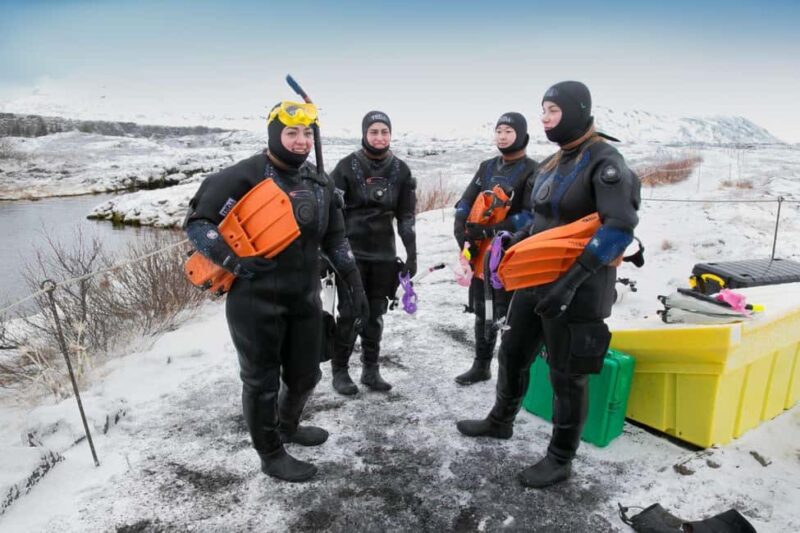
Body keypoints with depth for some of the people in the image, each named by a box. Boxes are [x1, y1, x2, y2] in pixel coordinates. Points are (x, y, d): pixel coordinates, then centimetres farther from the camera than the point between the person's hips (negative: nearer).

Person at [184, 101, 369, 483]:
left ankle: (288, 427, 48)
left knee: (305, 374, 18)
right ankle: (271, 455, 31)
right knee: (261, 380, 9)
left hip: (305, 298, 6)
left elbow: (335, 237, 15)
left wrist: (354, 282, 10)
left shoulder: (320, 183, 8)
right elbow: (197, 223, -9)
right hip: (256, 300, -6)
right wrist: (233, 260, -22)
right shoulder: (244, 177, -12)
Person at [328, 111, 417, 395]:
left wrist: (412, 254, 6)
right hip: (351, 251, -3)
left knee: (375, 314, 10)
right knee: (349, 313, -1)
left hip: (384, 254, 3)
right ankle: (339, 370, 15)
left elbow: (407, 215, 9)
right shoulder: (347, 166, -3)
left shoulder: (400, 169, 7)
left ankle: (371, 369, 23)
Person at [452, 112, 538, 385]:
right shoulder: (487, 167, 15)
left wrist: (489, 230, -21)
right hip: (481, 253, 6)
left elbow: (531, 216, -16)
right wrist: (462, 232, -6)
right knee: (482, 313, 16)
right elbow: (465, 203, 11)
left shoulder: (532, 171, -5)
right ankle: (481, 366, 30)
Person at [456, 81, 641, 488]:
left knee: (567, 376, 6)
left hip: (578, 289, -8)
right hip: (536, 280, 8)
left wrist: (573, 279, -31)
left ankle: (560, 460, 26)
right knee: (513, 353, 19)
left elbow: (620, 227, -25)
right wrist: (515, 241, 8)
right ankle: (500, 422, 43)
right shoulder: (552, 164, 12)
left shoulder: (605, 162, -13)